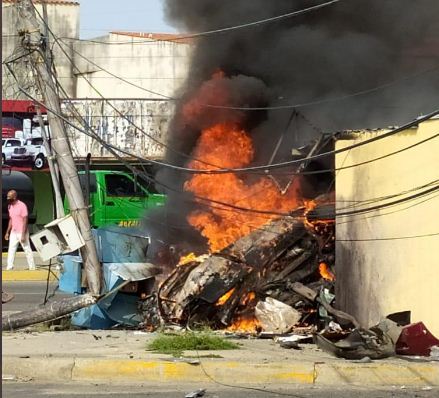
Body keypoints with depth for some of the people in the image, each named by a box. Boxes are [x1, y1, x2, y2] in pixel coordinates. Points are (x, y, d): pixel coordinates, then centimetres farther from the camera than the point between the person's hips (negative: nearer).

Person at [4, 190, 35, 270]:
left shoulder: (22, 206, -15)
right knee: (11, 250, -1)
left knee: (27, 250, 2)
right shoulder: (10, 206, 9)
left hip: (22, 232, -7)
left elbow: (25, 221, -17)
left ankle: (32, 267, 9)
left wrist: (23, 235, -21)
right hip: (13, 233, 7)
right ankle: (9, 268, -4)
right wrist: (7, 232, 15)